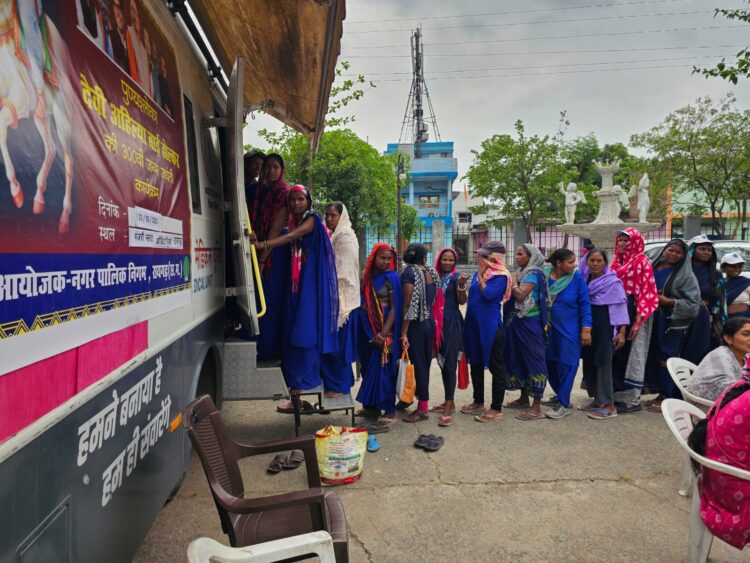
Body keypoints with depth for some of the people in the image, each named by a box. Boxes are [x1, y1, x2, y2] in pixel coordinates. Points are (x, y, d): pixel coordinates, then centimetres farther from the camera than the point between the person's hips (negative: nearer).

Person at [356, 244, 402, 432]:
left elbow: (395, 308, -11)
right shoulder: (367, 276, 7)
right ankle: (372, 405, 27)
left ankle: (389, 413, 3)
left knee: (382, 368, -4)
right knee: (368, 367, 12)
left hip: (383, 328, -6)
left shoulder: (391, 277, -8)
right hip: (367, 328, 6)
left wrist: (383, 334, -17)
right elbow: (362, 303, 12)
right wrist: (369, 333, 2)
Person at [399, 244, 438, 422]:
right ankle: (423, 405, 23)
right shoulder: (431, 271, 7)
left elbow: (408, 304, -17)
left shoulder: (410, 272, -11)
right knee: (425, 363, 13)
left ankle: (423, 409, 7)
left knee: (418, 364, 0)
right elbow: (433, 299, 7)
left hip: (416, 324, -7)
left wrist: (403, 333, -17)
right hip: (430, 321, 7)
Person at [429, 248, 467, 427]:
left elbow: (462, 301, -17)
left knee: (450, 364, -9)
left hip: (452, 323, -7)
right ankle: (449, 402, 24)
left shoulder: (456, 276, -6)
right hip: (439, 323, 7)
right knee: (442, 363, 12)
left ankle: (448, 410, -9)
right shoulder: (437, 276, 12)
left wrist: (461, 285, -34)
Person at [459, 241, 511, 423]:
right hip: (473, 324, 9)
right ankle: (478, 402, 30)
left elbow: (488, 295, -24)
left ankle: (496, 408, 8)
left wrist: (481, 276, -16)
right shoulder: (479, 273, 12)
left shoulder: (501, 276, -11)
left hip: (490, 325, -9)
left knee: (496, 366, 0)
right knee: (475, 363, 16)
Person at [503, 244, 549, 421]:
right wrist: (514, 281, 1)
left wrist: (513, 282, -9)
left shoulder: (534, 273, -11)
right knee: (519, 358, 16)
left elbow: (521, 295, -22)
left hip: (529, 322, -9)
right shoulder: (522, 273, 14)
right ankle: (524, 398, 29)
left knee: (533, 359, -6)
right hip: (517, 321, 9)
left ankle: (537, 407, -3)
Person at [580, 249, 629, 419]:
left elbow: (621, 307, -12)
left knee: (603, 364, -5)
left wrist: (621, 332, -17)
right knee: (588, 362, 10)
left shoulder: (613, 282, -9)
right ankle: (597, 399, 23)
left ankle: (609, 405, 2)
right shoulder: (584, 277, 8)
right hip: (587, 325, 7)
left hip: (604, 326, -6)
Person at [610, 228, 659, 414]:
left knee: (631, 355, -2)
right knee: (616, 354, 9)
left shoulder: (642, 261, -7)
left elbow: (646, 292, -13)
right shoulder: (617, 262, 14)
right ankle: (618, 395, 19)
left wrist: (639, 320, -20)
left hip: (633, 312, -7)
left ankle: (633, 399, 6)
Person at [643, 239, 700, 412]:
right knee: (653, 356, 9)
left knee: (667, 358, -4)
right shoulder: (653, 267, 10)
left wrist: (668, 301, -16)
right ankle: (661, 392, 23)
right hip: (652, 318, 6)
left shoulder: (685, 274, -5)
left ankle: (668, 397, 7)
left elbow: (693, 302, -10)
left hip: (672, 321, -6)